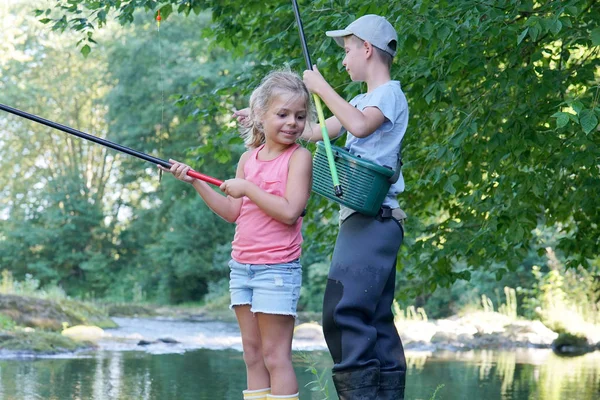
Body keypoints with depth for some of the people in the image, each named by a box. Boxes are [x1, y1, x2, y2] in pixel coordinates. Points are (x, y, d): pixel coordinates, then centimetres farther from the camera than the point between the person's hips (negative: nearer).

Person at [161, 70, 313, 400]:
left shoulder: (299, 157, -8)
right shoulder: (248, 158, 11)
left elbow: (289, 212, -19)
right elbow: (233, 212, 15)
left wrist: (247, 188, -15)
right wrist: (195, 182, 10)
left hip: (276, 267, -7)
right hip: (241, 264, 7)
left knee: (275, 354, -6)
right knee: (252, 354, 10)